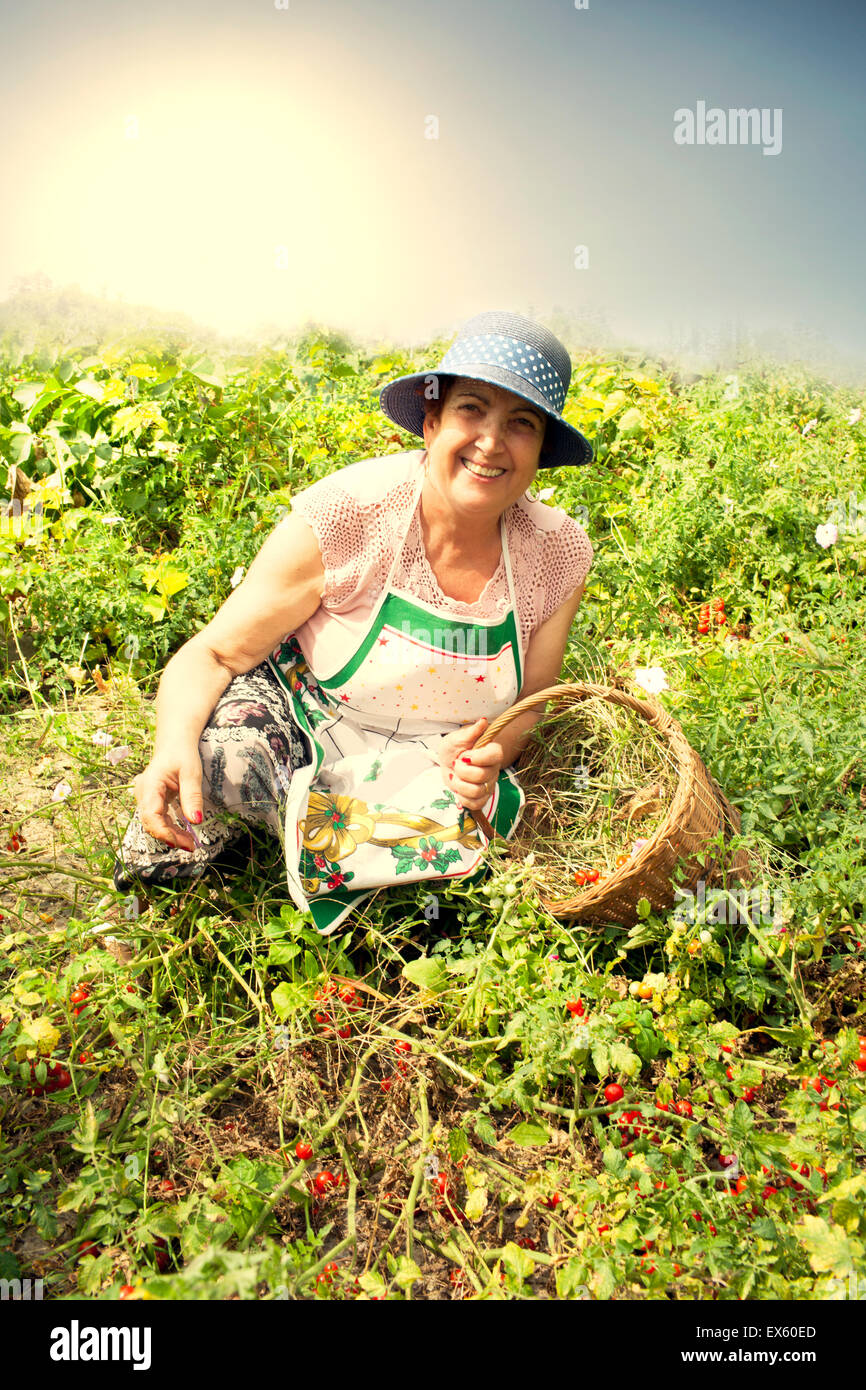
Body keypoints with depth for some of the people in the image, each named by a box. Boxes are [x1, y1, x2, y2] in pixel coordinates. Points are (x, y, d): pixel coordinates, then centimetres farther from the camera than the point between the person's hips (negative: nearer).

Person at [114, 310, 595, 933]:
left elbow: (531, 699, 3)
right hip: (293, 725, -3)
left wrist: (492, 752, -21)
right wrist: (175, 742, -36)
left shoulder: (560, 555, -13)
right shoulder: (345, 516, -23)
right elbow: (213, 654, -15)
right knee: (206, 760, -34)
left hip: (430, 768, 3)